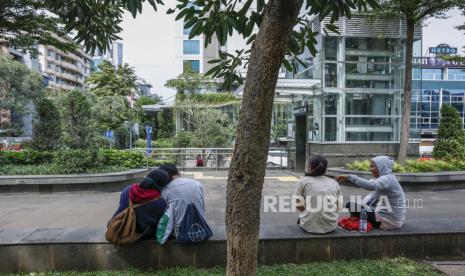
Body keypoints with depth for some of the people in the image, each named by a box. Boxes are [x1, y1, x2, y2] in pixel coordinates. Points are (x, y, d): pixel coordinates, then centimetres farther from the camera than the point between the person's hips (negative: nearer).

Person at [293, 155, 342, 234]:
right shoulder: (334, 183, 9)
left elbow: (299, 206, 0)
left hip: (310, 226, -2)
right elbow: (338, 207, 9)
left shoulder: (304, 181, 0)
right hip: (331, 226, 3)